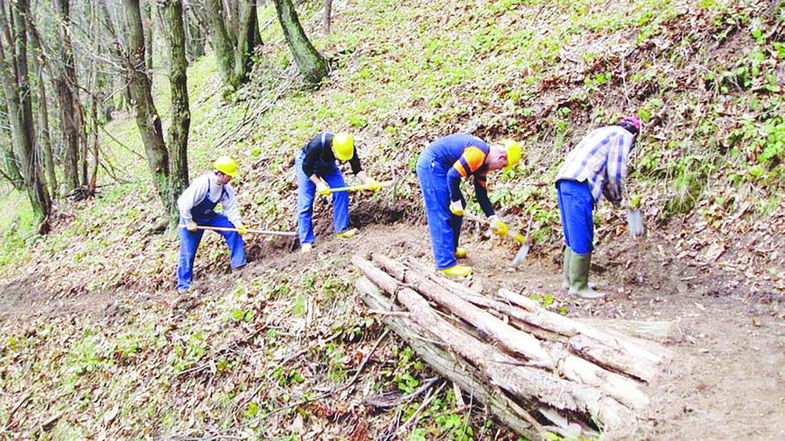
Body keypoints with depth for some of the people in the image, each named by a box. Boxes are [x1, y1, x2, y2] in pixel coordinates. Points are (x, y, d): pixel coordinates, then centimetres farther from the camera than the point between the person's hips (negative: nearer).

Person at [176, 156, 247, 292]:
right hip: (191, 217, -5)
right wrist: (189, 222, -22)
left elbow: (231, 208, -9)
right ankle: (184, 284, 12)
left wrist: (238, 223, -25)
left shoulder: (227, 187, -13)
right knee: (188, 252, -4)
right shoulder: (201, 184, -34)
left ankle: (238, 263, -1)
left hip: (209, 215, 5)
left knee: (233, 229, -12)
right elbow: (184, 204, -30)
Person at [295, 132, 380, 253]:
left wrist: (367, 180, -38)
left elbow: (357, 169, -20)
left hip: (328, 165, 4)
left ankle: (341, 230, -4)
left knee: (341, 193, -13)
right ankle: (306, 242, -7)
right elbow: (307, 167, -26)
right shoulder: (316, 145, -41)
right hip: (307, 165, -4)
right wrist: (318, 183, -35)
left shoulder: (349, 147, -28)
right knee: (305, 203, -11)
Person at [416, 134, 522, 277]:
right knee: (442, 216, -10)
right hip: (431, 165, -11)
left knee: (457, 210, 18)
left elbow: (481, 194, 14)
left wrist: (493, 218, 8)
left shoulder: (483, 162, 10)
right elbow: (453, 175, -26)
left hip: (438, 167, 11)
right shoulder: (478, 153, -22)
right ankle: (446, 264, -6)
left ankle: (451, 249, 33)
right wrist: (456, 201, -14)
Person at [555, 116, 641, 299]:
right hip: (579, 185, -9)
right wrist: (617, 197, 12)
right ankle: (579, 286, 1)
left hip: (564, 181, 9)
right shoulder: (624, 136, 5)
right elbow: (616, 173, -3)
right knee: (582, 239, -4)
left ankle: (570, 279, 24)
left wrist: (612, 197, 29)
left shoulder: (604, 132, 31)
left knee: (574, 237, 16)